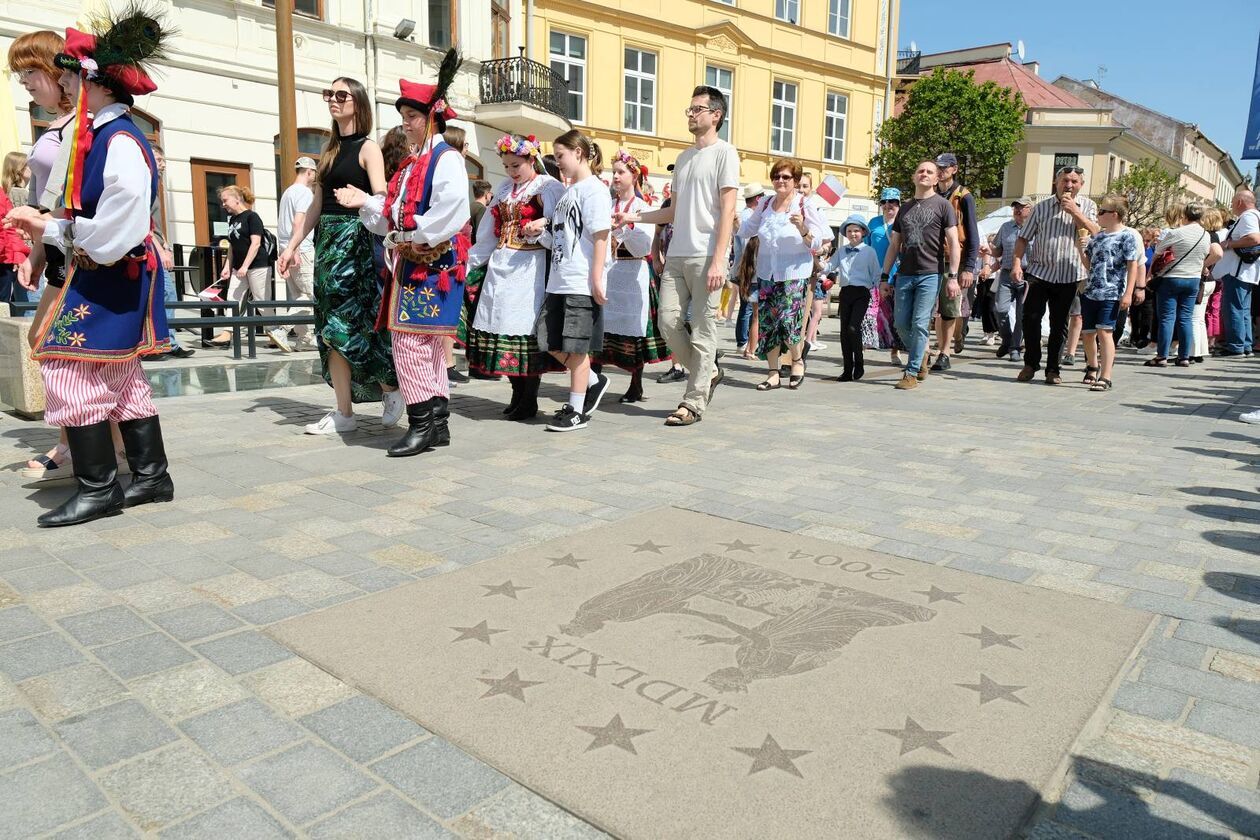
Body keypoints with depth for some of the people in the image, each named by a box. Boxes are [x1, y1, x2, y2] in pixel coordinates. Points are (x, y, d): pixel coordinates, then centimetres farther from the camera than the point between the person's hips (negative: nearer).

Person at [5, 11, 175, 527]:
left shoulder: (121, 142, -16)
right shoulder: (100, 136, 13)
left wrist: (49, 228, -8)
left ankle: (98, 488, 1)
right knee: (120, 377, 12)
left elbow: (113, 233, -21)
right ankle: (151, 476, 20)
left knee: (71, 370, -7)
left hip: (111, 280, -10)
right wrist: (46, 228, 7)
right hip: (100, 276, 10)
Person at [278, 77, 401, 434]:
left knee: (345, 326, -8)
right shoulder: (329, 149, 17)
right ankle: (344, 412, 9)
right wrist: (293, 245, 15)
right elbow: (316, 205, 18)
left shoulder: (368, 148, -3)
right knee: (331, 328, 4)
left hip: (356, 242, -7)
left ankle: (391, 388, 11)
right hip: (327, 240, 7)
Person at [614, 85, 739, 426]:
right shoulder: (684, 156, 20)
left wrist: (718, 260, -17)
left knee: (702, 330, -3)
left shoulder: (724, 153, -1)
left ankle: (694, 402, 4)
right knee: (669, 321, 2)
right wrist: (634, 216, 12)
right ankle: (708, 373, 22)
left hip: (706, 256, -7)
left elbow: (727, 210, -9)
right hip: (677, 255, 7)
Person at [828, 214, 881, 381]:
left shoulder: (869, 251, 2)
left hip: (862, 293, -4)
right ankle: (848, 371, 11)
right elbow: (828, 267, 8)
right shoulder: (841, 251, 12)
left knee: (853, 328, -18)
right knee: (844, 331, 3)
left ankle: (859, 363, 2)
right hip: (845, 292, 4)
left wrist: (872, 287, -5)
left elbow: (876, 274, 6)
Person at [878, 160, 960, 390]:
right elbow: (894, 245, 18)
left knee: (920, 324, -7)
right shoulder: (905, 209, 17)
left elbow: (954, 244, -2)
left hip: (931, 275, -5)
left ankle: (912, 373, -1)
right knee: (902, 324, 5)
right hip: (905, 274, 5)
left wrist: (952, 276, -11)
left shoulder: (942, 205, 3)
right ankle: (921, 356, 28)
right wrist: (884, 277, 12)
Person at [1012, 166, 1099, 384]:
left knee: (1060, 323, 5)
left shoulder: (1087, 206, 8)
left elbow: (1094, 233, -6)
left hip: (1069, 276, 0)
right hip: (1040, 272, 0)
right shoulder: (1041, 207, 7)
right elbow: (1023, 237, 5)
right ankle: (1030, 364, 10)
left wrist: (1074, 211, -11)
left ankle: (1053, 369, 13)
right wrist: (1017, 262, -7)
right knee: (1031, 318, -5)